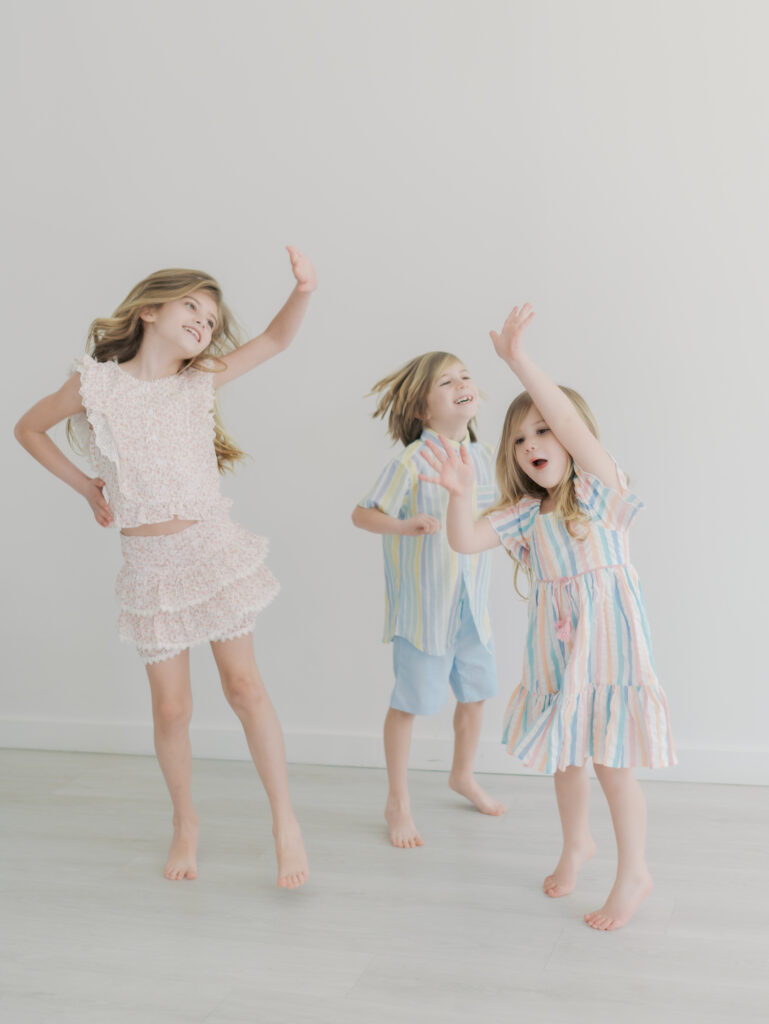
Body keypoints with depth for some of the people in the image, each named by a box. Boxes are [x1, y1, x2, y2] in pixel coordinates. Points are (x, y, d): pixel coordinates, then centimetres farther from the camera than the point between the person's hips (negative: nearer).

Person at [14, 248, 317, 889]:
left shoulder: (199, 383, 2)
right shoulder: (97, 384, -2)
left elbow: (276, 339, -3)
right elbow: (29, 428, 12)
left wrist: (303, 290, -21)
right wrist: (85, 487, 6)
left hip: (212, 548, 0)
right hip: (150, 564, 0)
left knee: (243, 682, -4)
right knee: (171, 706, 5)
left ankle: (285, 820, 6)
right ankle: (185, 822, 27)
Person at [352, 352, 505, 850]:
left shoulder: (486, 455, 1)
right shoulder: (412, 462, -18)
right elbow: (362, 513, -16)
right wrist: (402, 525, -32)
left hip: (473, 600, 6)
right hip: (422, 602, -6)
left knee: (475, 693, 18)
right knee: (411, 701, 4)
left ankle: (463, 775, 44)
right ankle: (398, 802, 22)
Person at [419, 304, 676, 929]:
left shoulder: (599, 489, -10)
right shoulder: (523, 514, 2)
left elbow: (573, 421, -25)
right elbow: (466, 542, -10)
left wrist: (519, 360, -33)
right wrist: (460, 496, -29)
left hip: (609, 640, -5)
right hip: (554, 647, 5)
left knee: (611, 761, -1)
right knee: (565, 754, 18)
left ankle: (634, 873, 17)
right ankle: (577, 842, 42)